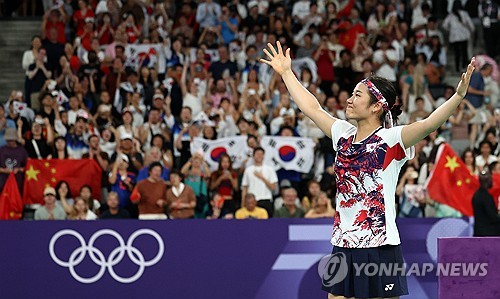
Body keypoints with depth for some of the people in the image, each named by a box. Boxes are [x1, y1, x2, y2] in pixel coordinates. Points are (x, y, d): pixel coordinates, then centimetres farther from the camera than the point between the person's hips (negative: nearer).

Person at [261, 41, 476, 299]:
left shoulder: (391, 140, -9)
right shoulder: (344, 135, 11)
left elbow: (429, 124, -24)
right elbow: (311, 108, 23)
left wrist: (459, 96, -38)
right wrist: (286, 72, 30)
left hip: (379, 247, -7)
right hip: (343, 246, 7)